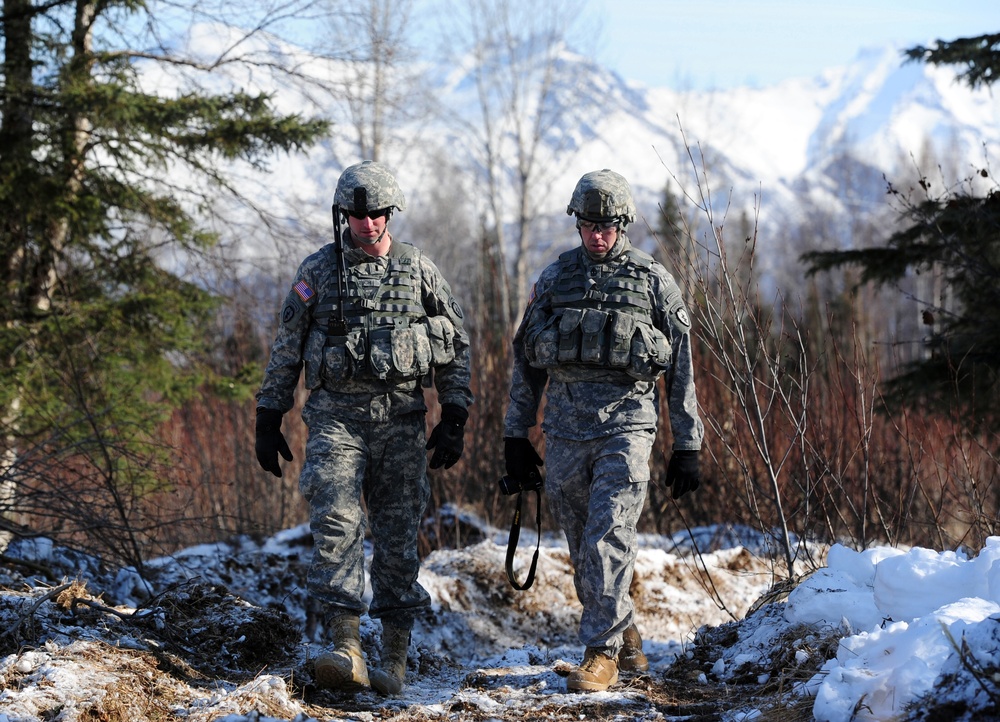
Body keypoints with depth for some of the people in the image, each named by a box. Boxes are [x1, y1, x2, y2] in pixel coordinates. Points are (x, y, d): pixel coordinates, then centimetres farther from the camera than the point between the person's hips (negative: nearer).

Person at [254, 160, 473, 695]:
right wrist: (268, 420, 6)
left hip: (401, 417, 1)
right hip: (336, 415, -1)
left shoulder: (419, 271, 6)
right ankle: (346, 648, -21)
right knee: (336, 522, -16)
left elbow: (456, 346, 10)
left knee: (398, 533, 2)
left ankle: (395, 657, 8)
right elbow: (286, 349, 9)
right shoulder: (318, 270, 5)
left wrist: (455, 419, 3)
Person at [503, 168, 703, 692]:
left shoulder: (654, 282, 4)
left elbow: (682, 370, 6)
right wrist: (516, 434, 12)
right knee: (584, 551, 8)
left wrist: (687, 447, 4)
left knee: (607, 541, -14)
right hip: (564, 430, 4)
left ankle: (601, 653, -9)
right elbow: (526, 360, 15)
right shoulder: (554, 279, 11)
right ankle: (625, 636, 25)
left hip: (625, 427, -3)